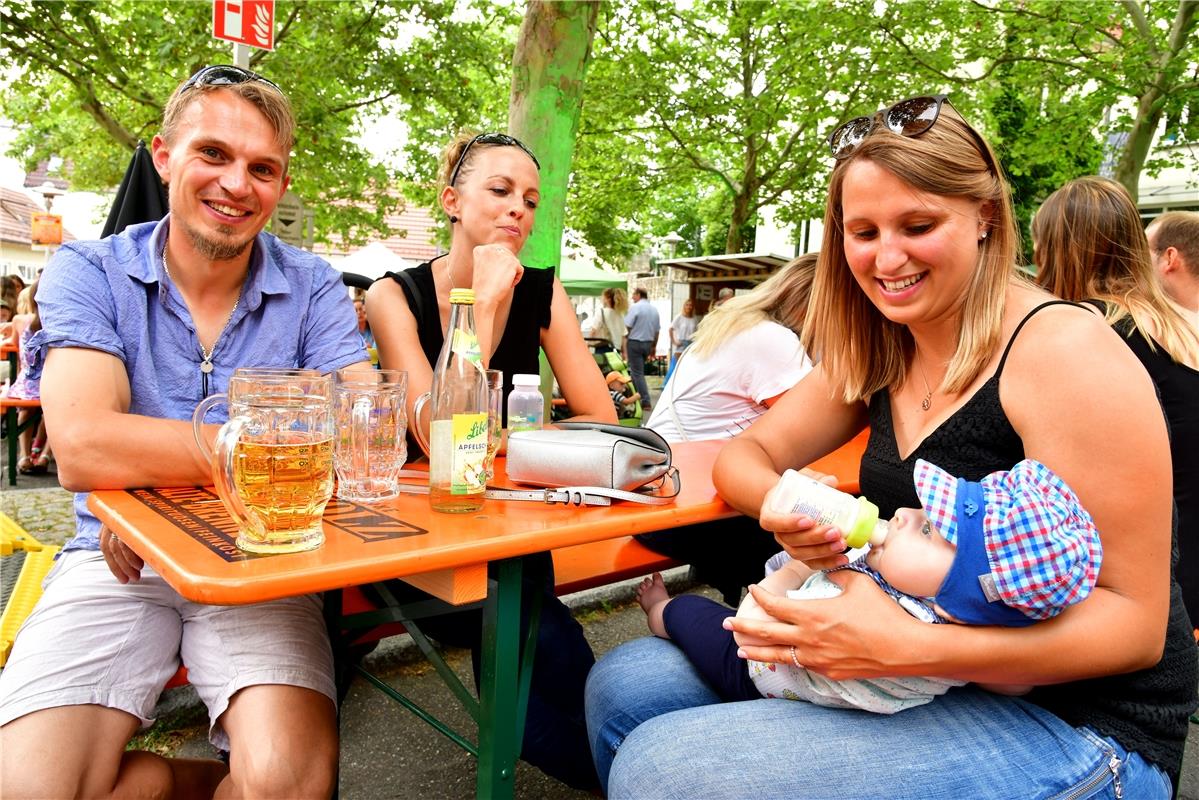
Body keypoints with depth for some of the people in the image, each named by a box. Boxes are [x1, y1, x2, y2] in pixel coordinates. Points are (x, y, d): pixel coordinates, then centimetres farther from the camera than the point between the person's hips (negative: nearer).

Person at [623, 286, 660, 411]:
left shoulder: (635, 307, -10)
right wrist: (653, 348, 20)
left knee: (637, 373, -3)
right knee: (639, 371, 19)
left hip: (635, 343, -7)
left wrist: (623, 347, -9)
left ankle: (645, 402, -8)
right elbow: (657, 330, 12)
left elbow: (627, 327, -15)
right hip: (648, 344, 7)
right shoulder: (654, 309, 10)